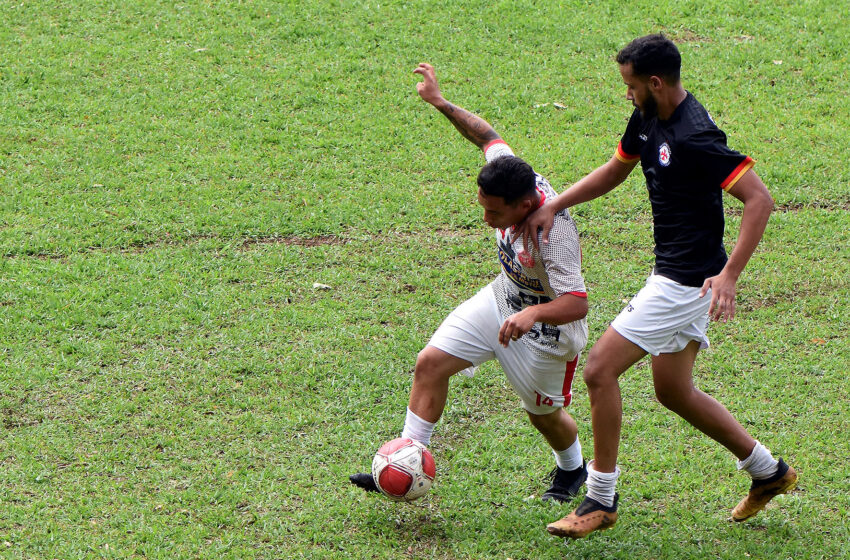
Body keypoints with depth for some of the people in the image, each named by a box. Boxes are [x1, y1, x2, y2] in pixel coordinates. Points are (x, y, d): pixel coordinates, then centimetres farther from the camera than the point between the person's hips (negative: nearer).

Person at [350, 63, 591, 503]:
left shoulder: (554, 233, -38)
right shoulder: (510, 175, -19)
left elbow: (577, 303, -40)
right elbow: (486, 135, 1)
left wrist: (534, 314, -58)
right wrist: (441, 104, -3)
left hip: (545, 328, -7)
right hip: (502, 299, 7)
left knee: (544, 414, 14)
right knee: (431, 362, -6)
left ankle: (572, 469, 47)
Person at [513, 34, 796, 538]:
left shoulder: (695, 137, -24)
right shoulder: (648, 119, 5)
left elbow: (760, 200, -26)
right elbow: (615, 171, 21)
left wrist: (729, 275, -31)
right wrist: (552, 206, 9)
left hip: (687, 282, -10)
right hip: (672, 273, 10)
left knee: (600, 369, -8)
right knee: (673, 390, 19)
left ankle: (601, 500, 4)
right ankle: (768, 471, 32)